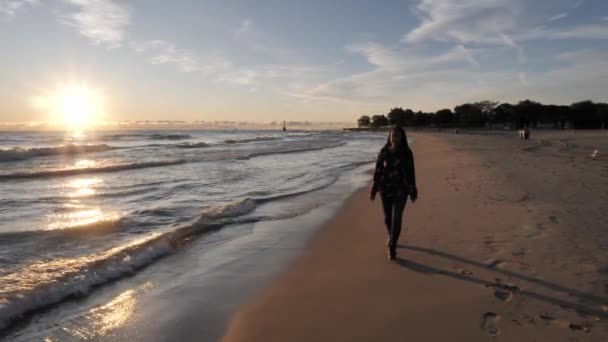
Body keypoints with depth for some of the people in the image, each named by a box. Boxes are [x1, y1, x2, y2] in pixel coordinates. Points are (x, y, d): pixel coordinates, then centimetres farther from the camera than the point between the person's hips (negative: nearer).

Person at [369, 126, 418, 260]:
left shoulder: (407, 153, -4)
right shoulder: (384, 152, -1)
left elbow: (411, 172, 0)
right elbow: (378, 171, 1)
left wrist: (413, 192, 1)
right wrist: (373, 190, -2)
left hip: (401, 190, -2)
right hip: (385, 189, 2)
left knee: (396, 219, -11)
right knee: (387, 218, 14)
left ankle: (392, 247, -2)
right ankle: (391, 237, 43)